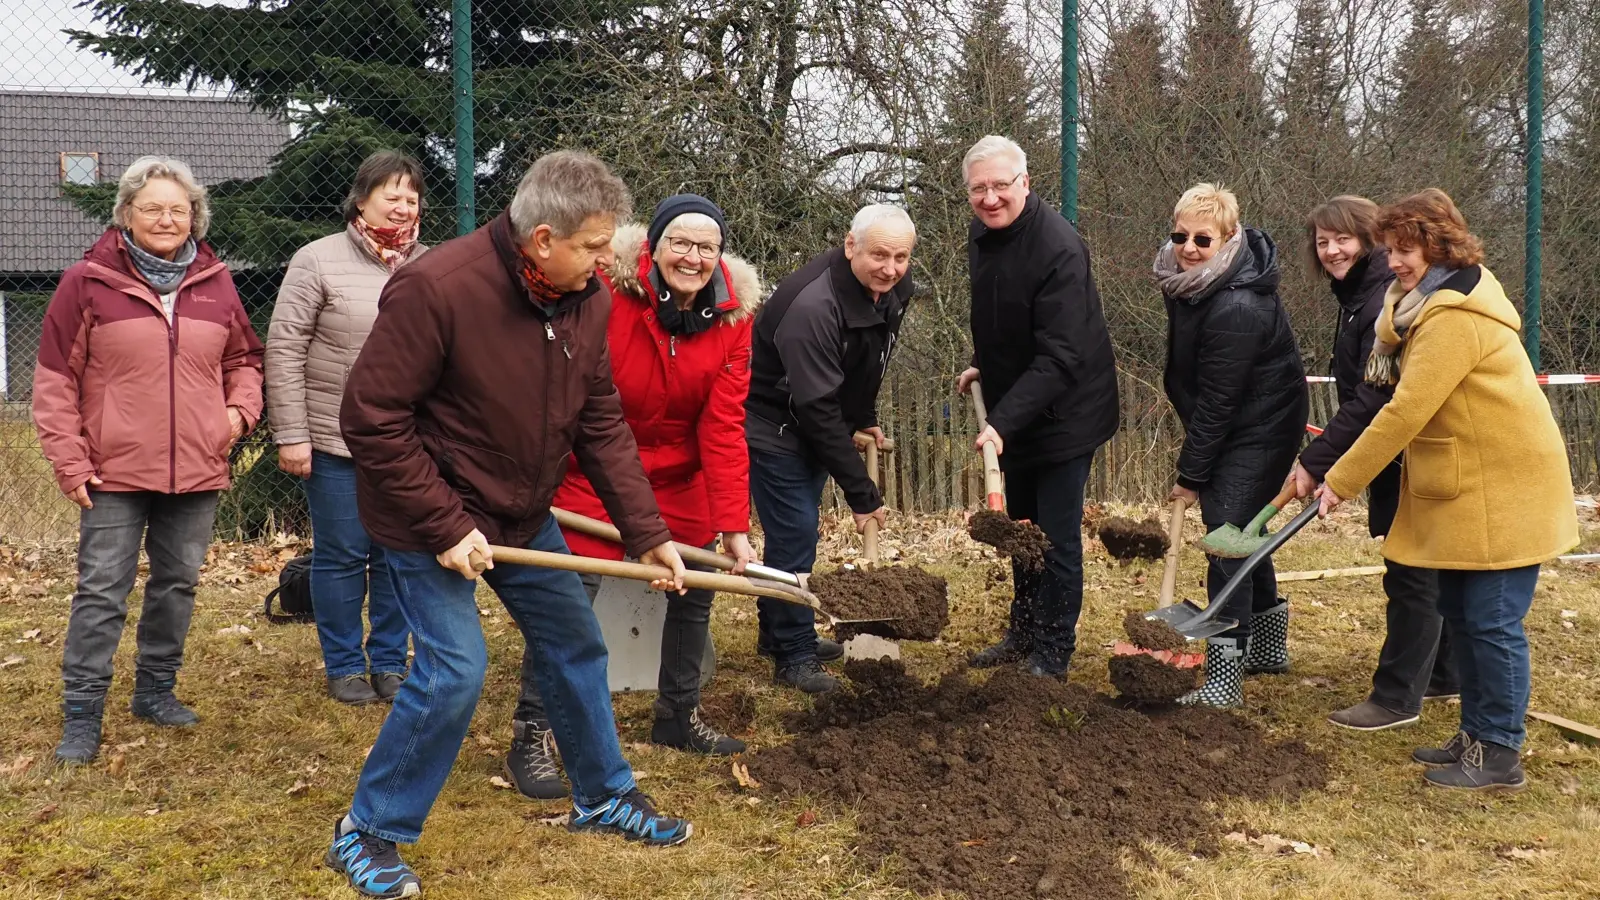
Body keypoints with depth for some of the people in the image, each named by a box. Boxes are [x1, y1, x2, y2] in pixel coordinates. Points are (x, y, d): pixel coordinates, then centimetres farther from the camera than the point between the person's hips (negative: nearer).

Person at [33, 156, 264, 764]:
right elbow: (55, 379, -2)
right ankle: (82, 716, 8)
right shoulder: (88, 282, -4)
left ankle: (156, 691, 29)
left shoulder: (215, 283, 7)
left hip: (198, 472, 4)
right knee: (101, 593, -1)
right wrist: (69, 460, -7)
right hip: (116, 473, -4)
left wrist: (240, 410, 0)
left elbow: (243, 360, 19)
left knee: (178, 585, 13)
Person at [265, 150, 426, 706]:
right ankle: (344, 666, 22)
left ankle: (390, 661, 25)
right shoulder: (319, 262, -7)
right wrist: (290, 436, -10)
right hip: (336, 442, -3)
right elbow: (283, 353, -7)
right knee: (341, 556, 6)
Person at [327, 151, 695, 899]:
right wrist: (442, 527, -24)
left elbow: (601, 424, 1)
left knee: (577, 645, 14)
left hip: (523, 515, 7)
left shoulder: (586, 301, -6)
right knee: (455, 668, -13)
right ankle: (368, 832, 8)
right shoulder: (435, 289, -27)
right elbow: (371, 420, -23)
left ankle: (603, 796, 35)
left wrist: (646, 532, -4)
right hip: (430, 517, -7)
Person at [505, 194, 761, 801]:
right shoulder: (606, 290, -25)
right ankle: (531, 737, 4)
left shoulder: (732, 313, -12)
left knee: (695, 590, 12)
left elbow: (724, 425, -13)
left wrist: (734, 524, -17)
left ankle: (678, 716, 32)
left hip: (681, 477, 5)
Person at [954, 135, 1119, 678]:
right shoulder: (982, 234, 0)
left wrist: (1003, 423, -36)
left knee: (1057, 536, -3)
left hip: (1065, 413, -8)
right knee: (1020, 527, 19)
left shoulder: (1058, 249, -27)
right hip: (1014, 412, 8)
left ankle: (1052, 654, 10)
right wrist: (982, 367, 13)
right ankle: (1024, 634, 34)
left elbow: (1059, 359, -32)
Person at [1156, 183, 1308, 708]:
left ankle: (1225, 679, -11)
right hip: (1229, 425, 10)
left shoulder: (1236, 308, -30)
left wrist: (1191, 475, -18)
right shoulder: (1185, 277, -2)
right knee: (1242, 531, 19)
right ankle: (1269, 646, 36)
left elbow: (1216, 401, -25)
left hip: (1261, 428, -10)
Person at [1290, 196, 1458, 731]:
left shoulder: (1388, 298, -21)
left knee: (1412, 576, -2)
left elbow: (1373, 397, -26)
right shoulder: (1356, 296, 12)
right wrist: (1330, 459, 11)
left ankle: (1396, 697, 5)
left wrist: (1316, 462, -23)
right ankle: (1442, 675, 32)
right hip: (1394, 458, 10)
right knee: (1425, 573, 19)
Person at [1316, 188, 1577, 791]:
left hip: (1503, 490, -10)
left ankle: (1499, 757, 5)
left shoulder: (1455, 318, -21)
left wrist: (1341, 481, -19)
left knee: (1492, 621, -4)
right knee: (1460, 612, 14)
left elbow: (1407, 411, -24)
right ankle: (1476, 735, 25)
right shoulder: (1432, 306, 13)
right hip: (1466, 488, 10)